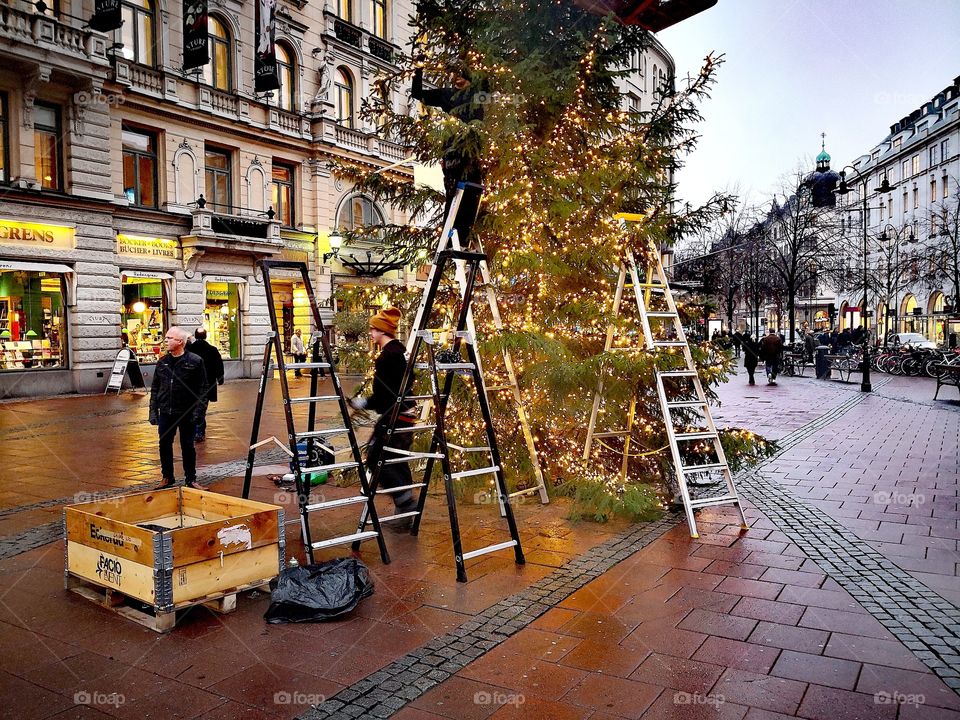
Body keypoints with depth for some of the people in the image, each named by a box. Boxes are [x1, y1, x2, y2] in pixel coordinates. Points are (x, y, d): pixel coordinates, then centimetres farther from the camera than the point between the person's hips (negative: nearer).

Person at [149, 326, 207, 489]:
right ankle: (167, 478, 24)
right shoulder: (162, 362, 7)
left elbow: (202, 388, -7)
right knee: (164, 445, 10)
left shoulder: (195, 361, -7)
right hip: (165, 413, 4)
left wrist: (197, 411, -13)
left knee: (188, 446, 6)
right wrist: (153, 410, 4)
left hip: (187, 413, -4)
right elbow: (155, 388, 11)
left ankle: (191, 480, 19)